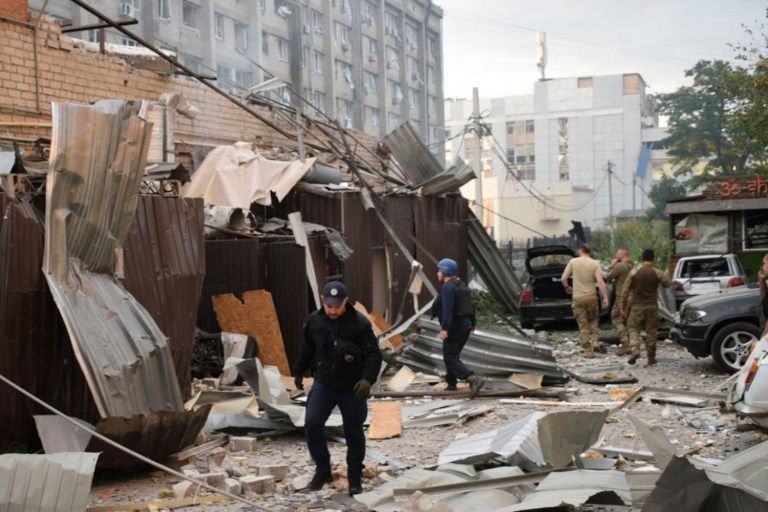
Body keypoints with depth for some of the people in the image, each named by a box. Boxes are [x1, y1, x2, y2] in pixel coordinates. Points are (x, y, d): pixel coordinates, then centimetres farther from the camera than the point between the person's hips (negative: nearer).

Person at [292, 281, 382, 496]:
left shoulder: (360, 323, -15)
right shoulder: (314, 320, -3)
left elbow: (374, 354, -13)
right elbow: (307, 348, 14)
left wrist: (368, 378, -27)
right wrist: (299, 371, 21)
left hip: (352, 387, -3)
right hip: (323, 383, 3)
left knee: (354, 433, 6)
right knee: (312, 424, -10)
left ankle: (355, 479, 21)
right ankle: (322, 470, 9)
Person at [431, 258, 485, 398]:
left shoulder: (447, 287, -16)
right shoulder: (462, 286, 16)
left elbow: (447, 309, -26)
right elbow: (470, 306, 23)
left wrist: (445, 329, -30)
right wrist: (473, 322, 34)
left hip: (454, 328, -10)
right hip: (465, 326, 10)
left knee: (451, 359, -10)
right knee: (453, 355, 21)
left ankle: (474, 379, -26)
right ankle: (451, 384, 26)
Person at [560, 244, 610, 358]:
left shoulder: (573, 262, -3)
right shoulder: (595, 264, -4)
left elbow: (563, 278, -3)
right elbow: (600, 282, -12)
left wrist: (567, 288, 16)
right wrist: (605, 297, -8)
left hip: (578, 298, 0)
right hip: (591, 297, 0)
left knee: (583, 325, 5)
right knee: (593, 320, 20)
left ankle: (588, 351, 5)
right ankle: (595, 342, 1)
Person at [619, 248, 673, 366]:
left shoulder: (633, 272, -4)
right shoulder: (658, 273, -4)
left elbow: (625, 290, -2)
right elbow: (669, 284, 7)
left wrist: (623, 306, 6)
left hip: (637, 305, -1)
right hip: (652, 306, 1)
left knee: (634, 329, 6)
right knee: (651, 331, 8)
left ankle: (634, 350, -16)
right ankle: (651, 358, 11)